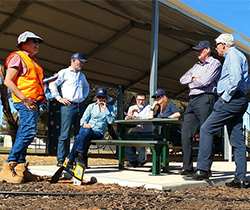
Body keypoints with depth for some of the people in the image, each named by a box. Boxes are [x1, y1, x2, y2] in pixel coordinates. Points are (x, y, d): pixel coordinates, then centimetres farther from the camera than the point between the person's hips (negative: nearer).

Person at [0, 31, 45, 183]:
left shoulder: (32, 61, 25)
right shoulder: (17, 57, -2)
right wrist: (24, 98, -20)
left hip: (34, 103, 9)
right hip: (25, 102, -9)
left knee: (24, 135, 8)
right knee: (29, 132, -18)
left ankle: (20, 168, 11)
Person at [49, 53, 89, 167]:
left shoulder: (82, 75, 23)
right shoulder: (64, 72, 3)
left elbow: (87, 86, 40)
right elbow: (52, 85, -4)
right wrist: (59, 98, -9)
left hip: (80, 106, 7)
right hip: (68, 106, -6)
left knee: (79, 134, 5)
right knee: (65, 134, -9)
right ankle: (60, 160, -3)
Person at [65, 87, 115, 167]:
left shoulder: (109, 108, 13)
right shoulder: (91, 106, 17)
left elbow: (111, 121, -2)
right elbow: (83, 118, 11)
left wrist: (106, 109, -7)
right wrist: (84, 124, -12)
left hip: (98, 132, -2)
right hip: (87, 128, 2)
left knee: (78, 137, -33)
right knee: (86, 131, -38)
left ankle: (71, 159, -25)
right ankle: (80, 154, -29)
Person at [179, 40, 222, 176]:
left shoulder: (215, 63, 4)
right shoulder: (196, 66, 26)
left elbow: (204, 81, -10)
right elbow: (183, 79, 18)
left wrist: (192, 82, 6)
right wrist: (194, 78, 1)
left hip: (205, 99, -7)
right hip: (192, 100, 7)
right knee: (186, 133, -3)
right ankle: (187, 167, 0)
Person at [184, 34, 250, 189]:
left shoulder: (233, 55, -5)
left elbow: (236, 78, -21)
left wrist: (226, 97, -16)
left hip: (231, 100, -10)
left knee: (206, 129, -10)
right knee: (237, 139, 7)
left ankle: (203, 170, -10)